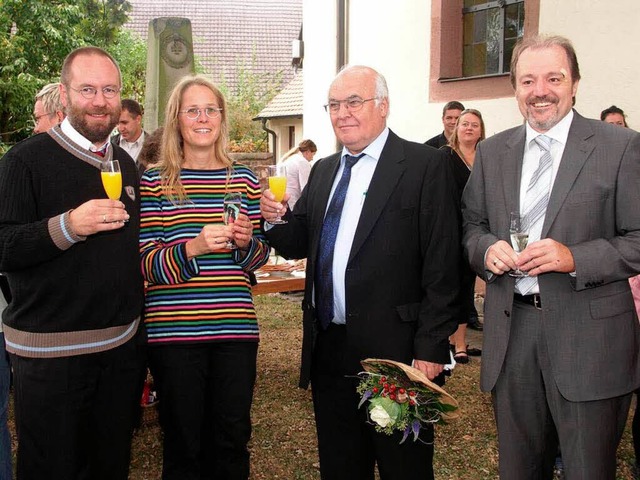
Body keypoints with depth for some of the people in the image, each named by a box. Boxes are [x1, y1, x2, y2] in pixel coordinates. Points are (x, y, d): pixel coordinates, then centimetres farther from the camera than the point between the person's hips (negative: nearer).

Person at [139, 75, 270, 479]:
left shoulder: (244, 180, 8)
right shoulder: (155, 182, 1)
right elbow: (147, 263, -4)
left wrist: (247, 242, -8)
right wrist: (194, 247, -21)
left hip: (236, 326, 2)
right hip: (174, 329, -2)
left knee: (232, 440, 11)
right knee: (183, 445, 8)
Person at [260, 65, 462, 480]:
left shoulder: (425, 166, -7)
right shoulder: (324, 170, 14)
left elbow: (442, 264, -12)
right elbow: (300, 245, 16)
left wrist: (431, 348, -15)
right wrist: (277, 219, -6)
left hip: (393, 349, -6)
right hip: (329, 351, 6)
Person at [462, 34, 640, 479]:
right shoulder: (492, 152, 9)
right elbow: (472, 224, 15)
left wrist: (576, 258, -21)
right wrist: (486, 248, -7)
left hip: (587, 337, -3)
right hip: (511, 330, 4)